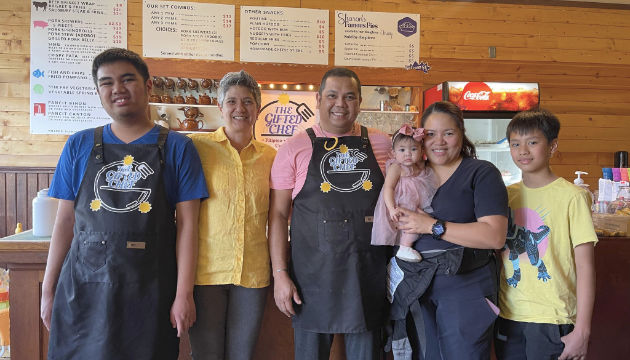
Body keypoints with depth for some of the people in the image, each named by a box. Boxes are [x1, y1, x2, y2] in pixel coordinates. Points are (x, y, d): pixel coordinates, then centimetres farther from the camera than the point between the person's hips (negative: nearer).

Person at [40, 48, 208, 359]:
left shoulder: (176, 147, -1)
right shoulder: (79, 146, 7)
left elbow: (187, 223, -4)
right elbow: (65, 220, 9)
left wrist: (184, 294, -9)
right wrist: (48, 290, 7)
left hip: (149, 287, -2)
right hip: (82, 286, 2)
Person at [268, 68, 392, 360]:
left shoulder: (381, 144, 6)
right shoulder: (295, 148, 0)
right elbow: (278, 214, -1)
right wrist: (280, 273, -6)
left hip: (369, 273, 2)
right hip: (313, 273, -1)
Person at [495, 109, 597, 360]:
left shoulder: (571, 196, -9)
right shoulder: (505, 195, 4)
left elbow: (585, 266, -10)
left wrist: (582, 330, -12)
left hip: (551, 319, -4)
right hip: (507, 315, 4)